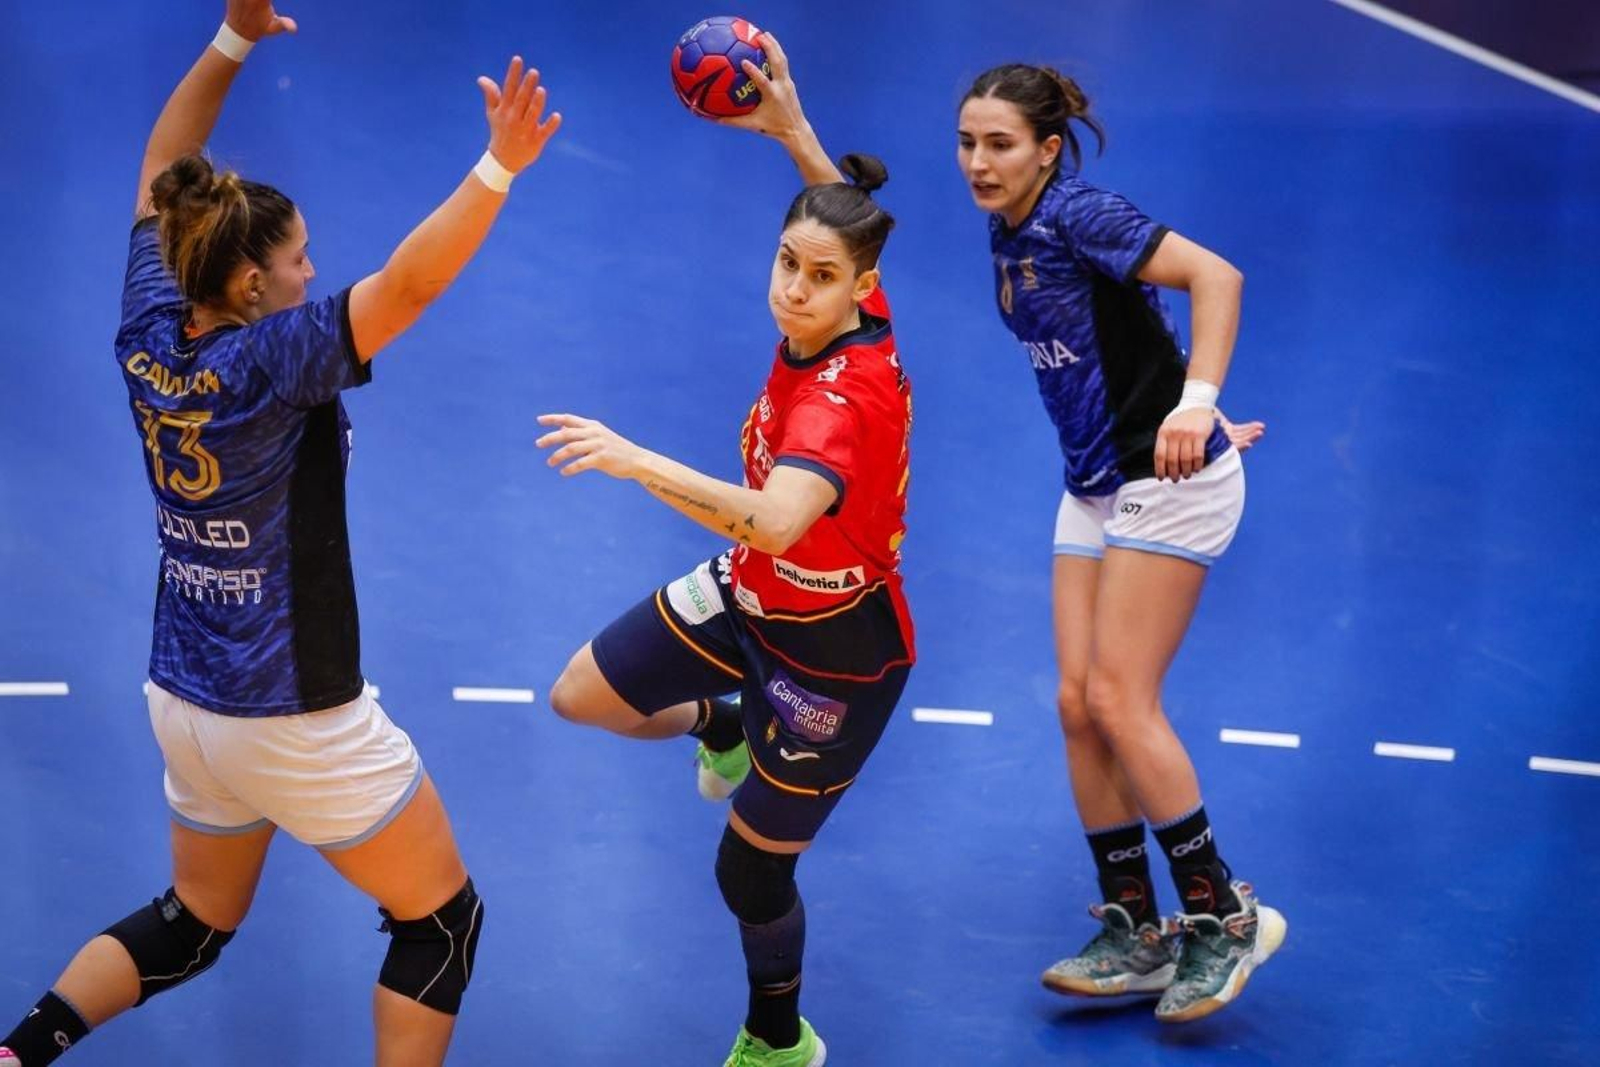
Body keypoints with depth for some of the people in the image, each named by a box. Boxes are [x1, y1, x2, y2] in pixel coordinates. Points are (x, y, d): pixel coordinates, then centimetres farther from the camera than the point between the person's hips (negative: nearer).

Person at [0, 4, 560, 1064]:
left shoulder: (149, 337, -5)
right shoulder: (265, 362, -23)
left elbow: (162, 177, 7)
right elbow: (406, 285, -36)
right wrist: (499, 167, -42)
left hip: (185, 705, 7)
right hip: (296, 723, -7)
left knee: (193, 925, 27)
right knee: (443, 920, 12)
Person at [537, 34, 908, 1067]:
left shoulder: (844, 396, -37)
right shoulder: (852, 319, -15)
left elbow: (775, 520, -55)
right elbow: (848, 210, 8)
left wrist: (639, 461, -60)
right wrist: (793, 126, -2)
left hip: (833, 651, -8)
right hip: (748, 597, 8)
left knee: (750, 870, 8)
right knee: (581, 697, 14)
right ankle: (720, 725, 45)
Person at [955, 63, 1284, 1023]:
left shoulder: (1077, 215, -16)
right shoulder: (1009, 238, 8)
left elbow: (1215, 275, -26)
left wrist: (1196, 403, -37)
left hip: (1168, 480, -9)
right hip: (1096, 489, 9)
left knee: (1119, 700, -10)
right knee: (1079, 707, 3)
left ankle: (1225, 917, 3)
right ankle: (1136, 935, 11)